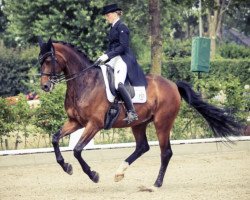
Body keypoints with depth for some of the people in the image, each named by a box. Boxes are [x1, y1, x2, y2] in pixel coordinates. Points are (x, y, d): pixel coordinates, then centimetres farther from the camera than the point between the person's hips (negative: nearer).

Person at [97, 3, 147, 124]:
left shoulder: (121, 28, -11)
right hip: (114, 59, 11)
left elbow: (123, 47, -18)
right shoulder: (113, 28, 17)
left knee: (118, 84, -27)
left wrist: (107, 56, -20)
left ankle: (132, 113, -27)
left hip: (123, 58, -11)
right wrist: (104, 56, 8)